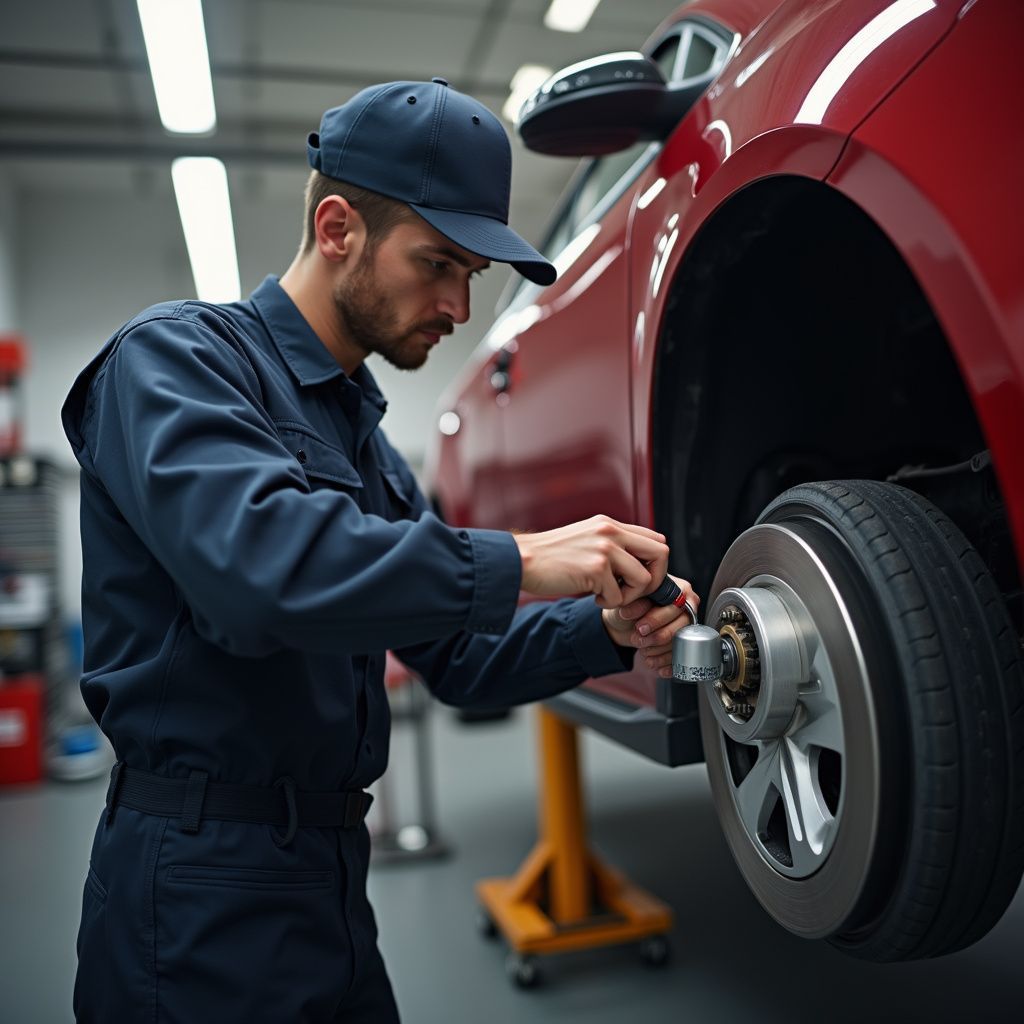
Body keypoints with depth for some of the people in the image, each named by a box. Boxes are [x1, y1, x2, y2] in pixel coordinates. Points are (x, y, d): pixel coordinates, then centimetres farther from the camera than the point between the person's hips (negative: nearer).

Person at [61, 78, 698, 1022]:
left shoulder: (361, 431, 13)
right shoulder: (180, 358, -11)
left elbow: (456, 657, 11)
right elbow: (252, 558, -33)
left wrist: (605, 630, -5)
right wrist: (519, 560, -28)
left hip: (332, 872, 8)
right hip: (202, 882, -8)